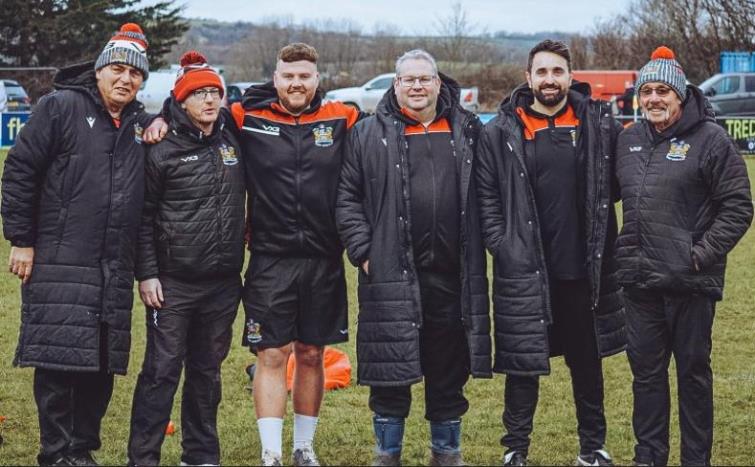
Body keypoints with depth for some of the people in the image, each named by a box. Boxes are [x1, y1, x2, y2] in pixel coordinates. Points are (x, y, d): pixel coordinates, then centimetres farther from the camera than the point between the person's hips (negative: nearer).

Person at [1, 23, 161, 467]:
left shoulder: (141, 124, 14)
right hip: (58, 262, -5)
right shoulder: (61, 107, -2)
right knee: (58, 361, -6)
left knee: (103, 364, 7)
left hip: (115, 270, 5)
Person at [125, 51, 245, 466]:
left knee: (207, 370, 12)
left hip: (223, 282, 5)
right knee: (162, 369, -4)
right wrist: (146, 273, -9)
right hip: (172, 283, -5)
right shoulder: (162, 150, -5)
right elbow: (144, 216, -4)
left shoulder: (233, 142, 10)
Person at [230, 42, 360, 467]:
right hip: (270, 260, -2)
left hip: (324, 261, 2)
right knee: (272, 356, -3)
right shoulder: (249, 118, 1)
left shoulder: (340, 120, 3)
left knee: (311, 355, 11)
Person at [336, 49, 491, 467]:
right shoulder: (369, 134, 3)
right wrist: (362, 251, -6)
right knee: (390, 368, 3)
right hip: (391, 274, -2)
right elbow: (348, 198, 2)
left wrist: (476, 251, 5)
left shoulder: (466, 132, 9)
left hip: (452, 274, 2)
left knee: (449, 368, 10)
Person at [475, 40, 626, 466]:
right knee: (523, 362, 4)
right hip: (524, 272, -2)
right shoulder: (501, 132, -2)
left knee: (587, 359, 13)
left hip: (584, 270, 2)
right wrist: (501, 245, -7)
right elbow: (486, 195, 0)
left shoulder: (600, 124, 1)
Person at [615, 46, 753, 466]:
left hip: (690, 284, -5)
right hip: (640, 281, 5)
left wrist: (702, 254, -14)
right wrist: (624, 253, 12)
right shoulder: (630, 140, 10)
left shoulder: (710, 139, -8)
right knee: (646, 368, 11)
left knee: (693, 370, 5)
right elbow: (614, 196, 22)